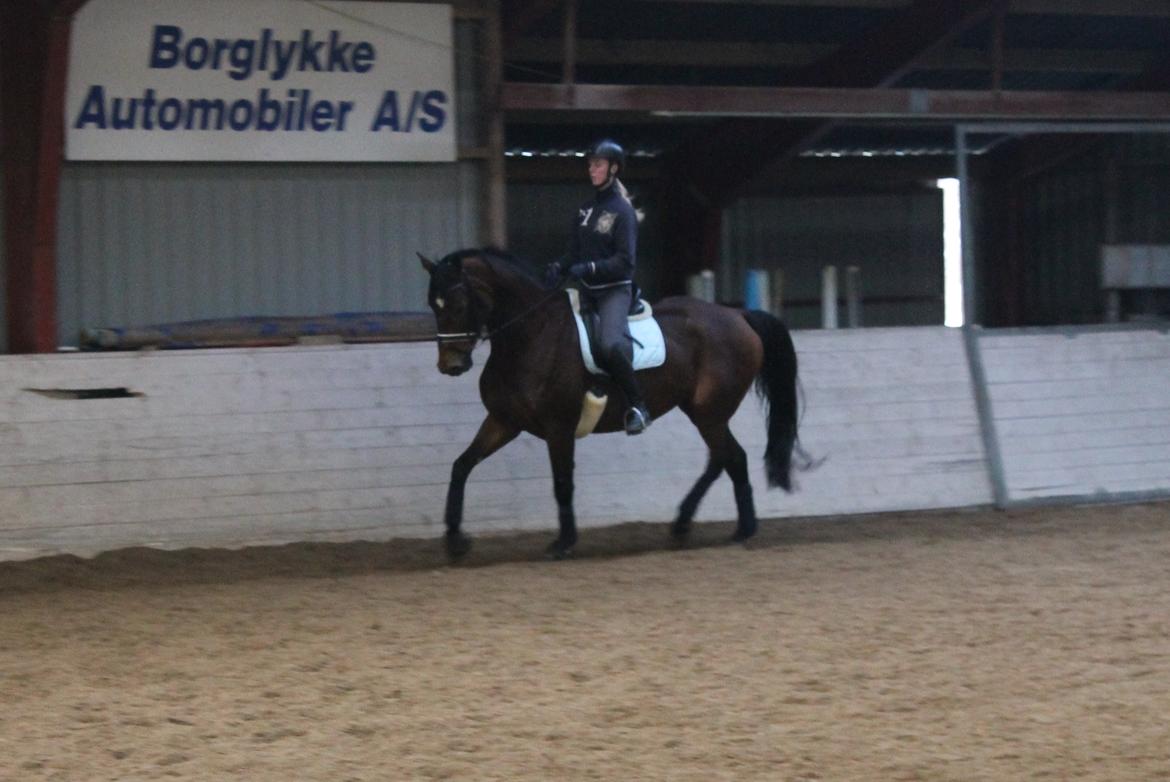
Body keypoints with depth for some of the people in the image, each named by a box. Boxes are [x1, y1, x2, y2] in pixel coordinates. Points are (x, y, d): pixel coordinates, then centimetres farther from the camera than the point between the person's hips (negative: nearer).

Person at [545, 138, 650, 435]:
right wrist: (560, 267, -5)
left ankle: (637, 406, -18)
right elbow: (576, 253, 16)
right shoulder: (586, 210, 13)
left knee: (610, 345, -30)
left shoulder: (622, 210, -8)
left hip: (615, 289, -8)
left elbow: (624, 260, -14)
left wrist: (590, 268, -25)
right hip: (587, 290, 8)